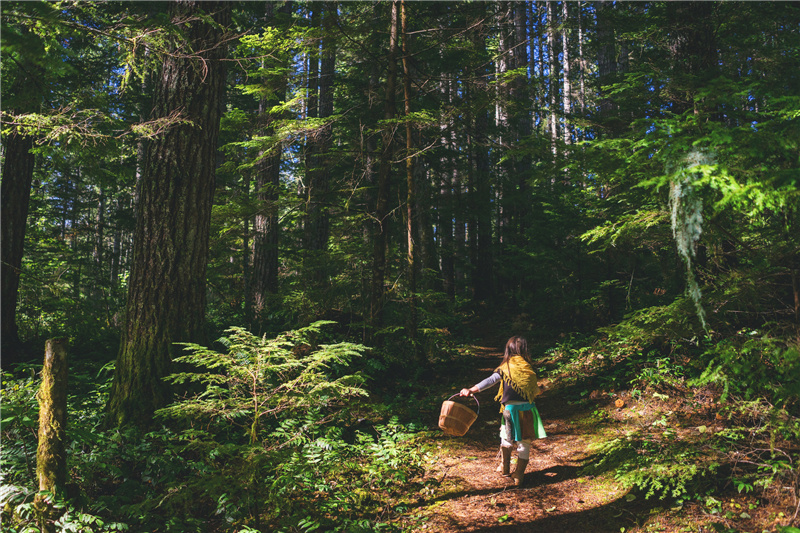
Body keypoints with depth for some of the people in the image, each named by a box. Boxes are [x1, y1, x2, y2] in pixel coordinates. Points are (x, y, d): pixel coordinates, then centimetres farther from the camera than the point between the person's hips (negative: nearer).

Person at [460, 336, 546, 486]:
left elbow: (491, 380, -16)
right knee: (524, 442, 9)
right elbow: (534, 389, 9)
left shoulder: (505, 368, -5)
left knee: (507, 438, 21)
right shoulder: (528, 367, 0)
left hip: (510, 409, 0)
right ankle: (518, 476, 11)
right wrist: (538, 390, 33)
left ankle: (505, 468, 34)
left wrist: (471, 390, -19)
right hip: (527, 409, 1)